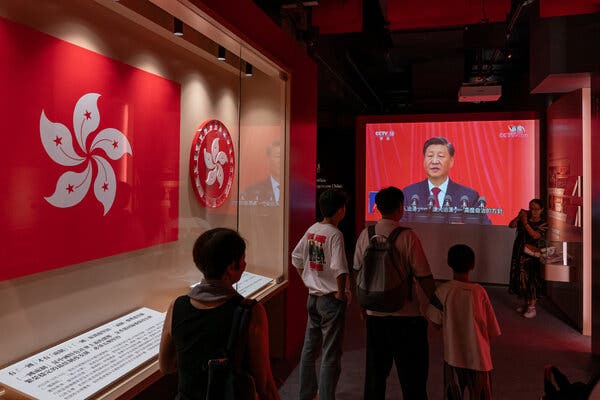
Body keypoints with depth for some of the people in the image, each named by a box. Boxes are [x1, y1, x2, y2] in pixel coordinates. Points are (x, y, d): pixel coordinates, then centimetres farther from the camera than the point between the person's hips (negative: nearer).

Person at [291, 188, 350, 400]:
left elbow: (296, 258, 10)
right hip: (331, 299, -7)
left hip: (313, 297, 7)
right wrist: (341, 293, -14)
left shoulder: (312, 230, 3)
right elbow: (339, 269, -27)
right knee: (331, 355, 5)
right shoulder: (335, 234, -19)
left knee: (309, 348, 19)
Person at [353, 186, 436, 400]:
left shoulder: (366, 234, -2)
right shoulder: (407, 236, -14)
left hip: (374, 314, 4)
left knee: (375, 371, 18)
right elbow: (424, 277, -13)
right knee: (412, 376, 10)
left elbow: (358, 272, 7)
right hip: (406, 316, -4)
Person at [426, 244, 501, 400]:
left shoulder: (442, 291, -13)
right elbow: (492, 329, -8)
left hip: (453, 356, 1)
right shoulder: (479, 291, -14)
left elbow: (436, 323, -4)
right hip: (478, 357, -1)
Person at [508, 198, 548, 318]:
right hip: (521, 253, 4)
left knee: (532, 280, -4)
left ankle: (532, 307, 3)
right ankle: (525, 303, 25)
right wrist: (518, 217, -18)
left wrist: (525, 223, -23)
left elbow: (535, 235, -19)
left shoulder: (544, 223, -5)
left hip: (533, 254, -4)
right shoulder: (525, 217, 5)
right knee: (521, 277, 9)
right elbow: (511, 225, -4)